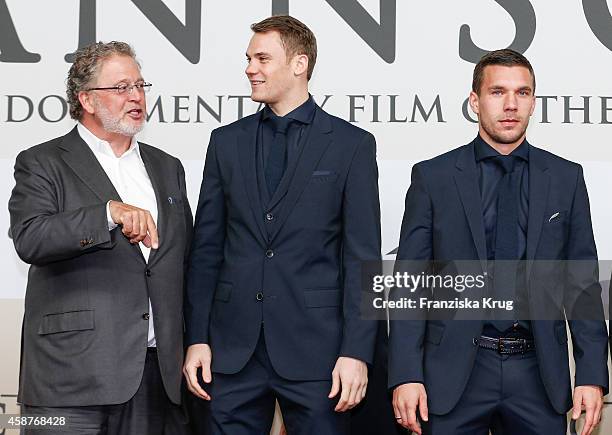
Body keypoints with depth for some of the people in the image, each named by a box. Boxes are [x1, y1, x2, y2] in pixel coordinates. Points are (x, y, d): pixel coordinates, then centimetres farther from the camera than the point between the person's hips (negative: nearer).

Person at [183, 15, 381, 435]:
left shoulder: (352, 144, 1)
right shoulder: (226, 141, 11)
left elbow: (362, 256, -3)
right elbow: (207, 247, 11)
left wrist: (356, 351, -10)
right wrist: (198, 338, 4)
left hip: (314, 346, -3)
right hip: (233, 347, 3)